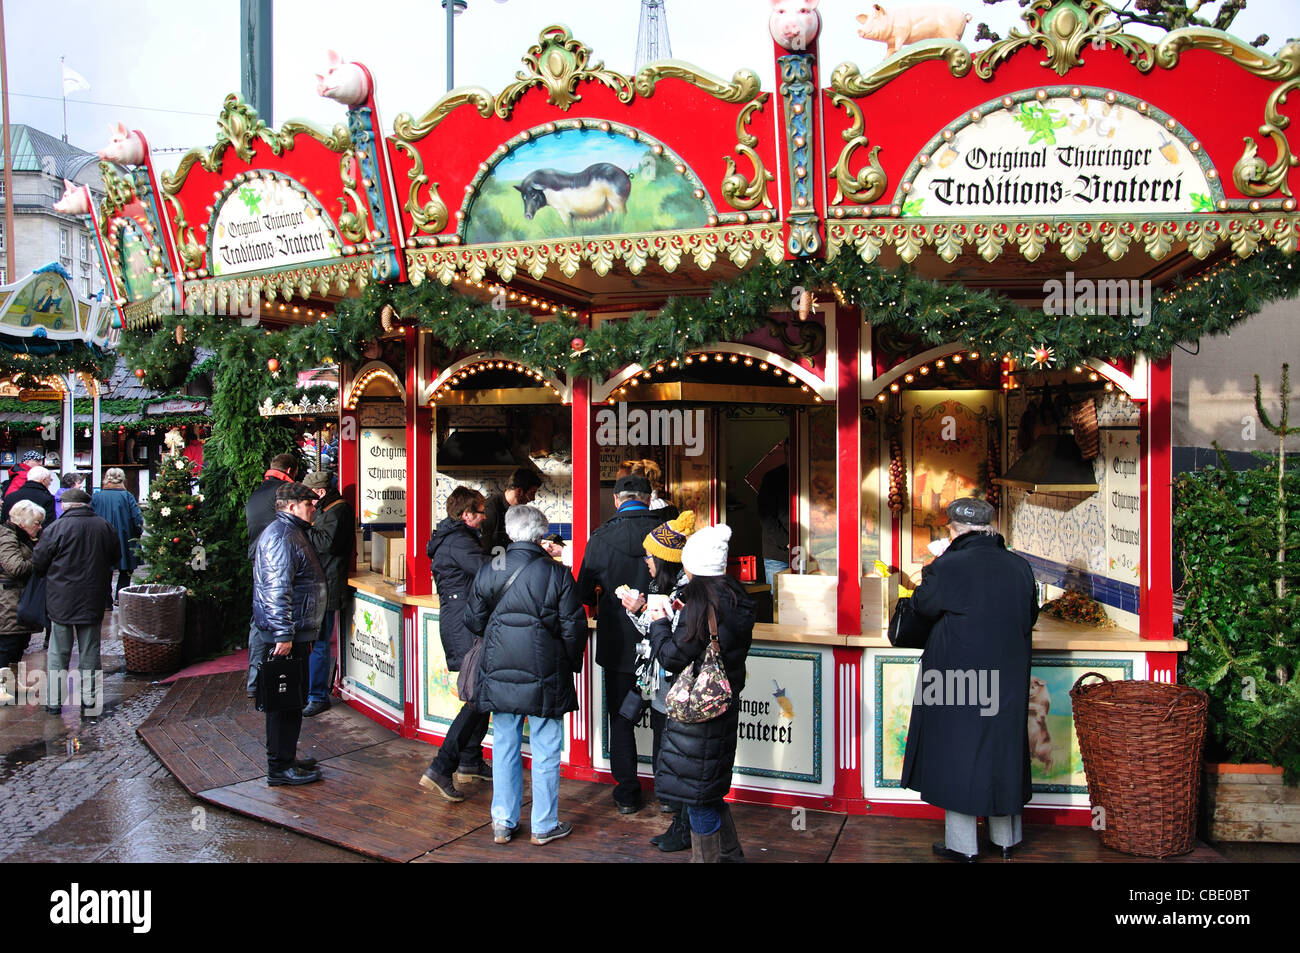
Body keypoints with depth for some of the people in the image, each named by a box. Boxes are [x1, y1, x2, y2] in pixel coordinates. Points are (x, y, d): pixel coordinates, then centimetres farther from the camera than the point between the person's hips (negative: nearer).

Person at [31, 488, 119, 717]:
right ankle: (89, 702, 16)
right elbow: (115, 558, 12)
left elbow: (38, 562, -5)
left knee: (59, 652, 8)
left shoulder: (56, 528, -13)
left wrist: (55, 570, 15)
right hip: (93, 601, 3)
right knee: (90, 652, 11)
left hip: (61, 601, -3)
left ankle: (55, 702, 14)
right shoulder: (105, 528, -2)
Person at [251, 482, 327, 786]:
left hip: (294, 635, 11)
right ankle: (279, 769, 5)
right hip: (283, 637, -11)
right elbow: (277, 590, -24)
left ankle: (286, 759, 27)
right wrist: (283, 634, -25)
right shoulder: (281, 537, -17)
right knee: (285, 703, -3)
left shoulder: (293, 533, 19)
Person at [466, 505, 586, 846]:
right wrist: (571, 663, 10)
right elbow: (573, 627, -7)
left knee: (505, 747, 14)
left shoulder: (487, 571, -2)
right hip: (544, 677, -3)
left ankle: (502, 823, 22)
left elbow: (473, 622, 7)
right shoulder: (557, 574, -11)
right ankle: (544, 825, 18)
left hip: (499, 675, 3)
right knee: (546, 751, 8)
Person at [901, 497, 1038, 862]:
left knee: (957, 753, 6)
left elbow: (923, 605, -3)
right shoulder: (1019, 567, -1)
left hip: (957, 675, -5)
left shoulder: (948, 566, -17)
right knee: (1003, 750, 17)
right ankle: (1006, 839, 29)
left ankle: (962, 845, 13)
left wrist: (930, 573, 12)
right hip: (1007, 678, 5)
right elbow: (1030, 615, 11)